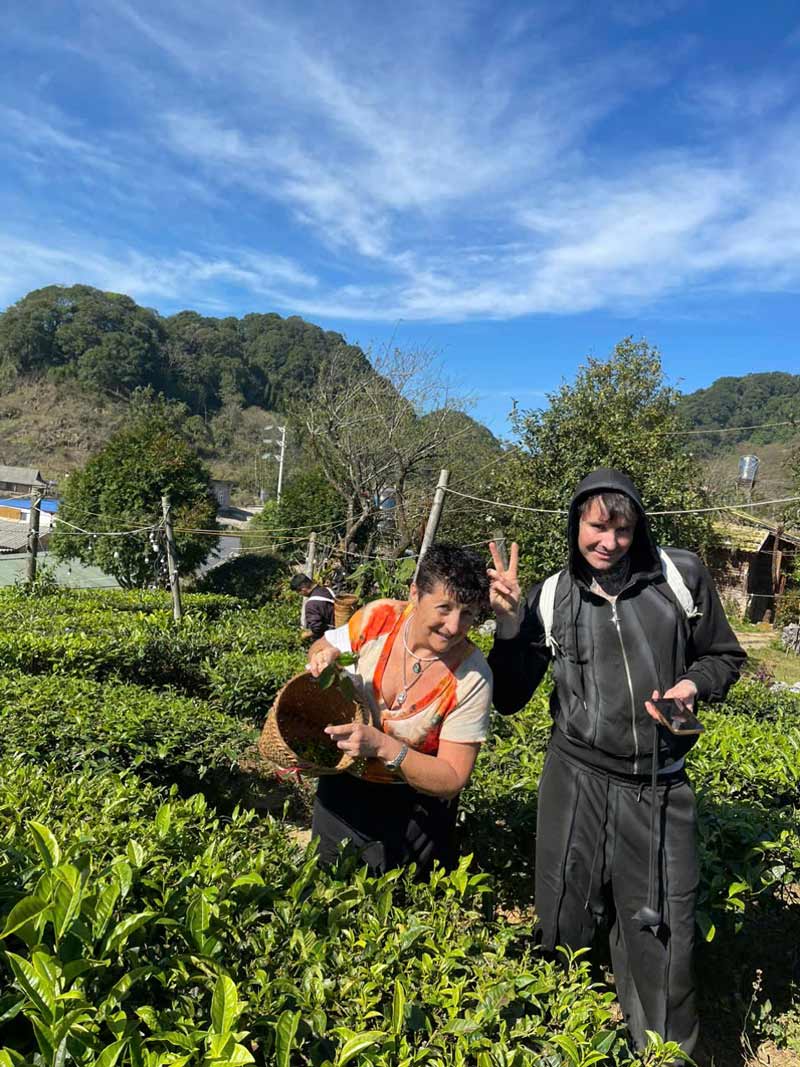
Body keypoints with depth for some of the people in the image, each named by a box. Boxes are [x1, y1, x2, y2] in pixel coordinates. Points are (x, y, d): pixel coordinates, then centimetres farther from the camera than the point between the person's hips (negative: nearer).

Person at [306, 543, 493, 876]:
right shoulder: (378, 618, -21)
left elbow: (452, 780, -23)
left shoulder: (472, 677, -28)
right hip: (343, 785, 3)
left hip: (413, 804, -2)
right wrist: (326, 655, -24)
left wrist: (384, 746, -37)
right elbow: (322, 647, 0)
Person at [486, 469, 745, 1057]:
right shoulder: (550, 599, -3)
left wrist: (691, 686, -12)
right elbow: (510, 699, 1)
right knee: (565, 928, 14)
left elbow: (725, 656, 9)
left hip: (659, 788, 0)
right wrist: (509, 628, -14)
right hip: (577, 778, 1)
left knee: (660, 941, 9)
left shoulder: (682, 576, -6)